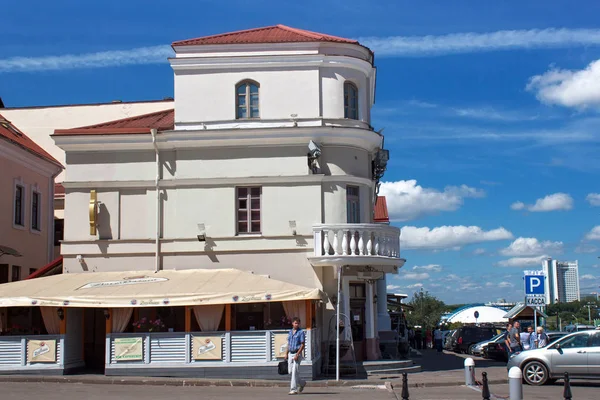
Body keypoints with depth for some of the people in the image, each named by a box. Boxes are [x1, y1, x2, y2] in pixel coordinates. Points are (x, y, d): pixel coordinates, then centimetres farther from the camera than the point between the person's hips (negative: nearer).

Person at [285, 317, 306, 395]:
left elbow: (302, 345, -12)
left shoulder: (301, 332, -8)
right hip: (290, 354, 7)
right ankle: (302, 383, 28)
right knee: (290, 371, 9)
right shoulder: (290, 332, 12)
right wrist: (286, 354, 11)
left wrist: (297, 354, -19)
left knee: (295, 372, -9)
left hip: (297, 354, -7)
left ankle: (294, 390, -5)